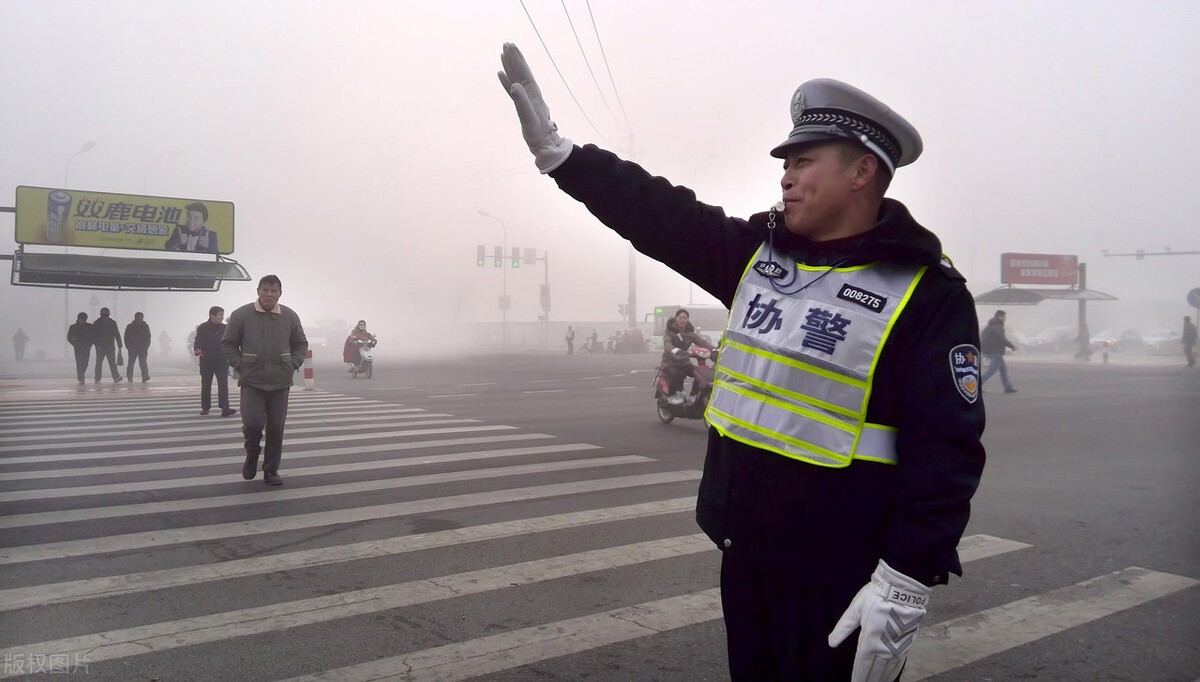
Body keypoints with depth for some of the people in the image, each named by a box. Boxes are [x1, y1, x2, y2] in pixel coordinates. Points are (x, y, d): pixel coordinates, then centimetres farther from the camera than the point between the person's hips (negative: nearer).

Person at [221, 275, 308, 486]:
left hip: (280, 383, 2)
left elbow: (301, 344, 15)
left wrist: (292, 365, 3)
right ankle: (252, 455, 20)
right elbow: (228, 343, 3)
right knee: (253, 423, -12)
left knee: (276, 428, 4)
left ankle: (271, 471, 17)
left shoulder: (290, 316, 4)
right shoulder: (242, 315, -4)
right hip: (252, 382, -2)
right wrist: (240, 366, -4)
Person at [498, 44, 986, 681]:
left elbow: (944, 453, -18)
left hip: (837, 581, -6)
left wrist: (905, 584, -22)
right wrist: (555, 150, 1)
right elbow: (659, 214, 5)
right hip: (744, 557, 7)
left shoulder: (927, 295, -14)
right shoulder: (758, 251, 6)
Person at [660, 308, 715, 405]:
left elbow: (701, 342, -8)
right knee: (677, 374, -36)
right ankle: (671, 396, -13)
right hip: (670, 363, -4)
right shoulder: (669, 331, -6)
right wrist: (674, 350, -53)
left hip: (684, 362, 5)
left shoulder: (690, 333, 8)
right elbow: (667, 343, -28)